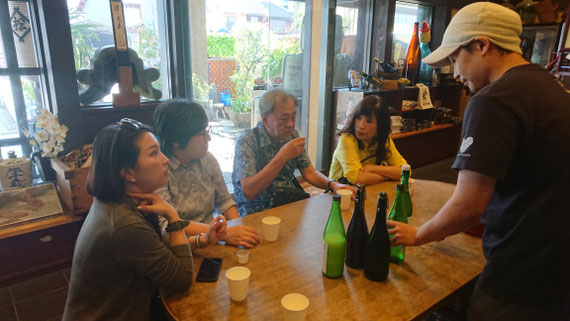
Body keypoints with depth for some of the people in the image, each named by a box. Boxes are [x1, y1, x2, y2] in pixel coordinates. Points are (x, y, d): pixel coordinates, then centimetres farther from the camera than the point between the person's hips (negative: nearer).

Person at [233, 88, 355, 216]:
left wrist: (333, 184, -12)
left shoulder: (292, 135, 2)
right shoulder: (246, 141, -16)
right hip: (257, 209, -6)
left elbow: (310, 173, 9)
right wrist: (282, 157, -30)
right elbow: (248, 192, -26)